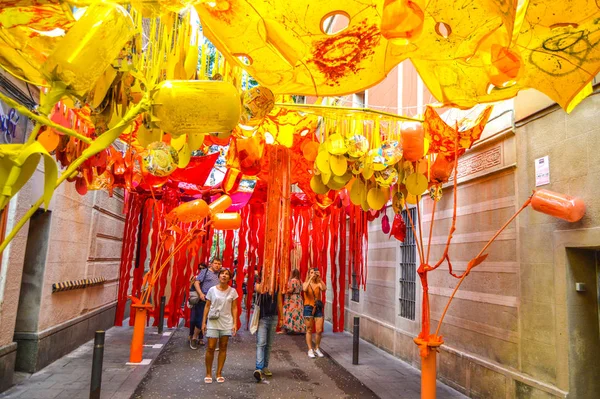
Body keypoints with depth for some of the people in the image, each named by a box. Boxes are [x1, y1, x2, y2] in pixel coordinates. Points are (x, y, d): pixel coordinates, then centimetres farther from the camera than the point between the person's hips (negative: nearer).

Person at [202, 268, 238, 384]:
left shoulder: (232, 291, 0)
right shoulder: (212, 290, -1)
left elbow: (234, 308, 3)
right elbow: (207, 306, 3)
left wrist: (235, 323, -2)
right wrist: (204, 322, 1)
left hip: (226, 323, 1)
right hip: (213, 322, -1)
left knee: (223, 348, 7)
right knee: (211, 348, -2)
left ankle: (219, 373, 19)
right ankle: (208, 374, 14)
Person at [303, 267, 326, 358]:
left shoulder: (318, 284, 4)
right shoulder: (306, 283, 1)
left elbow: (324, 288, -18)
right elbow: (304, 289, -23)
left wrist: (320, 278, -21)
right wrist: (310, 278, -23)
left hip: (318, 308, 2)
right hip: (308, 308, -2)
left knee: (319, 330, 2)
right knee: (309, 330, 4)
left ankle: (317, 349, 21)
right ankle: (310, 350, 15)